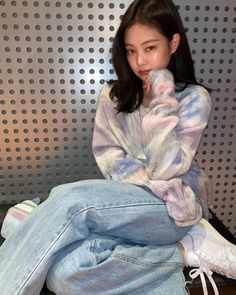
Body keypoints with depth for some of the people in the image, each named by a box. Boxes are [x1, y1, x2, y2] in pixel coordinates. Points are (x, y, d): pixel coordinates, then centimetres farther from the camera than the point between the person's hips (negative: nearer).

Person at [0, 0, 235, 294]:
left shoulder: (194, 97, -2)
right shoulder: (112, 96, 8)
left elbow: (165, 168, -12)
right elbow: (108, 157, -1)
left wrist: (162, 100, -13)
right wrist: (158, 185, -15)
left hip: (175, 207, -3)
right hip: (124, 206, 4)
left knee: (69, 200, -28)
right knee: (64, 271, -25)